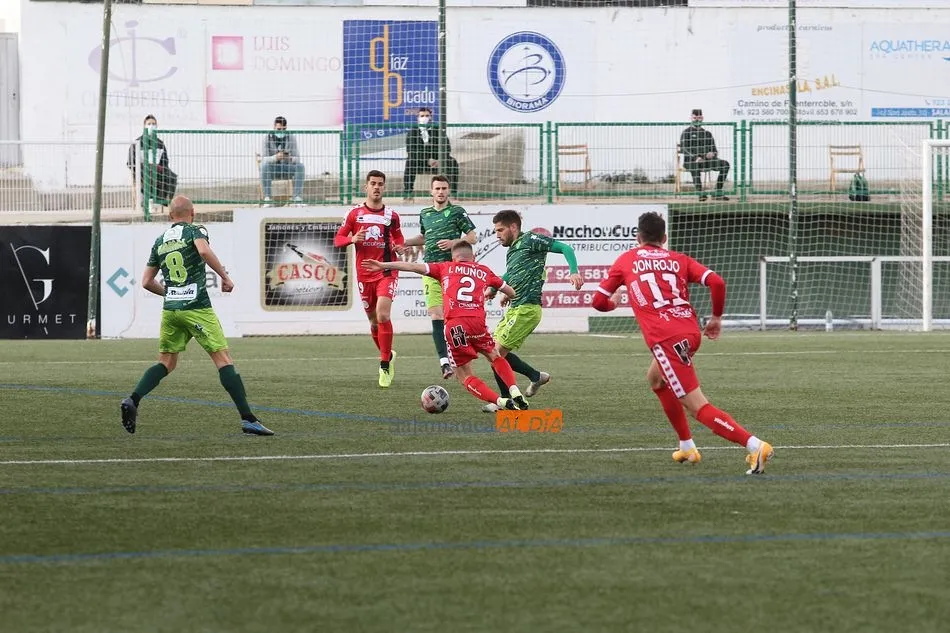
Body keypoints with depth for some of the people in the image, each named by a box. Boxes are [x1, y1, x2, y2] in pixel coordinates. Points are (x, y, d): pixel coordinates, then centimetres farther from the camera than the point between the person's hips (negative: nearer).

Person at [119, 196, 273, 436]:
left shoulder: (160, 242, 15)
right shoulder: (195, 231, 0)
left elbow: (147, 282, 18)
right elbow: (204, 251, -23)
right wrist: (225, 276, -13)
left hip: (170, 309, 5)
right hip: (197, 308, -5)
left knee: (166, 363, 16)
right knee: (224, 360, -4)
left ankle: (132, 400, -4)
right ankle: (247, 419, -10)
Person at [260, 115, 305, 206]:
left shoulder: (291, 138, -6)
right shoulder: (267, 139, -11)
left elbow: (297, 159, -9)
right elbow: (264, 159, -18)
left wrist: (290, 158, -34)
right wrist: (276, 157, -39)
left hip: (287, 171, 2)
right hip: (273, 170, -2)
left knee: (300, 166, -28)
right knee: (264, 166, -35)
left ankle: (297, 198, -30)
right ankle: (267, 199, -33)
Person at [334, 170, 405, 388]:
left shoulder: (391, 216, 4)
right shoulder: (355, 214, 4)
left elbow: (399, 241, 17)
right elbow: (338, 240, 7)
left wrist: (398, 247, -6)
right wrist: (353, 239, -13)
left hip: (386, 272, -2)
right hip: (364, 274, 2)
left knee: (383, 316, -19)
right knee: (374, 320, 10)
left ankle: (385, 366, -14)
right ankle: (387, 355, 35)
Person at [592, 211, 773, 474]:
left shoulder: (626, 260, 14)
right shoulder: (680, 259, 18)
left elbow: (599, 302, 17)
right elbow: (716, 282, 2)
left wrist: (613, 302, 41)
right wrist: (716, 318, 17)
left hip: (665, 339, -6)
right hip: (691, 332, 6)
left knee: (699, 407, -9)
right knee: (656, 379, 34)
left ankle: (755, 445, -28)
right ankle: (687, 447, 34)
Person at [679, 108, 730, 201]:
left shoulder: (707, 133, 23)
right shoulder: (686, 133, 9)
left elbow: (714, 149, 20)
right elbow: (683, 149, -6)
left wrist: (712, 153, -8)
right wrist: (695, 158, -23)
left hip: (706, 160, 5)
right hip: (690, 161, -5)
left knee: (725, 164, -21)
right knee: (694, 165, -43)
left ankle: (718, 193, -21)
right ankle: (700, 194, -43)